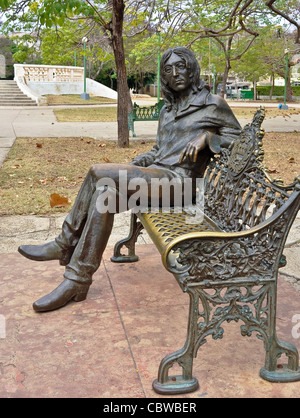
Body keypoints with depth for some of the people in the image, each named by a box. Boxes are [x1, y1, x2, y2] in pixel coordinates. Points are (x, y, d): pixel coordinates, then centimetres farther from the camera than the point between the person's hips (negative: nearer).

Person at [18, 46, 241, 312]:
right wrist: (135, 164, 9)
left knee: (98, 173, -24)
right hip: (154, 174, 7)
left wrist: (206, 136, -15)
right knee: (106, 192, -22)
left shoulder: (212, 104, 1)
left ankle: (66, 245, -12)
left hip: (178, 181, -7)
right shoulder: (168, 110, 21)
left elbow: (238, 138, 2)